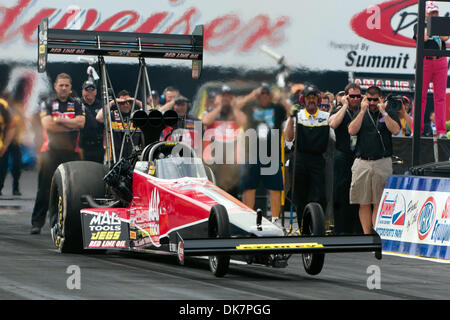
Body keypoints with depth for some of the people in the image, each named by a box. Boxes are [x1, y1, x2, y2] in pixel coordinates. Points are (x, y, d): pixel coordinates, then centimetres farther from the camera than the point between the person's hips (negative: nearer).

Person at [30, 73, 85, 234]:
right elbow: (47, 125, -9)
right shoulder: (47, 104, 7)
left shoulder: (77, 104, 12)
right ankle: (37, 223, 0)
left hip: (71, 151, 2)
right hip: (51, 150, -2)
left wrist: (59, 120, -8)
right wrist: (71, 124, -5)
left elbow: (81, 122, -5)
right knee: (45, 189, -4)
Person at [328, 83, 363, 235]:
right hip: (343, 158, -2)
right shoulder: (338, 111, 6)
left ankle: (360, 230, 7)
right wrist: (345, 106, -8)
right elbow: (332, 124, -15)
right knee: (341, 195, -1)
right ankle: (342, 230, 4)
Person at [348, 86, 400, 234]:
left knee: (379, 202, -5)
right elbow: (352, 131, -1)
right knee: (364, 202, 1)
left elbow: (395, 130, -8)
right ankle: (366, 234, 6)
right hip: (362, 163, 2)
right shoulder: (360, 114, 15)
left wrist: (383, 112, -9)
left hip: (383, 162, -2)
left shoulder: (390, 113, 9)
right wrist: (363, 111, -3)